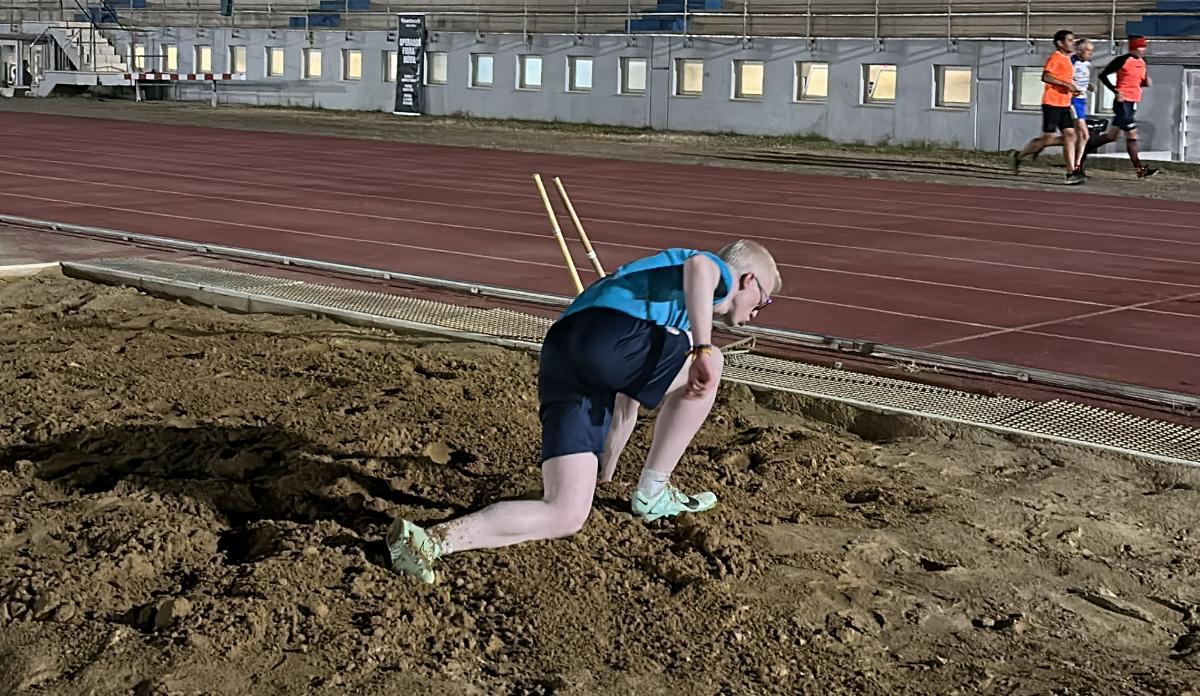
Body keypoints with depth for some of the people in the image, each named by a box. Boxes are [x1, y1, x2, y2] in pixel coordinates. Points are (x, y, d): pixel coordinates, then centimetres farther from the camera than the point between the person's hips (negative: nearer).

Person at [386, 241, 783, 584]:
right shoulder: (718, 273, 19)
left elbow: (625, 403, 48)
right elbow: (698, 266, -11)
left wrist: (604, 479, 54)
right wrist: (703, 349, -15)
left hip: (558, 358, 8)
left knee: (565, 518, -1)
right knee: (708, 370, 16)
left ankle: (433, 541, -14)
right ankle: (653, 493, 18)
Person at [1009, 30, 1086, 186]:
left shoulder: (1067, 59, 19)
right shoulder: (1055, 57, -9)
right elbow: (1045, 77, -21)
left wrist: (1072, 90, 12)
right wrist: (1066, 84, -22)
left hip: (1064, 104, 9)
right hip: (1052, 103, -9)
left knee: (1070, 135, -2)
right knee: (1048, 138, -7)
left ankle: (1071, 173, -6)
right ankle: (1018, 157, 10)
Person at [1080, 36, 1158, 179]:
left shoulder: (1142, 62, 13)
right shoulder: (1122, 60, -10)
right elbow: (1103, 75, -8)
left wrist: (1146, 82, 1)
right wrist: (1115, 91, -17)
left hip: (1133, 103, 9)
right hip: (1123, 101, -9)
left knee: (1112, 136, 9)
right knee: (1132, 134, -10)